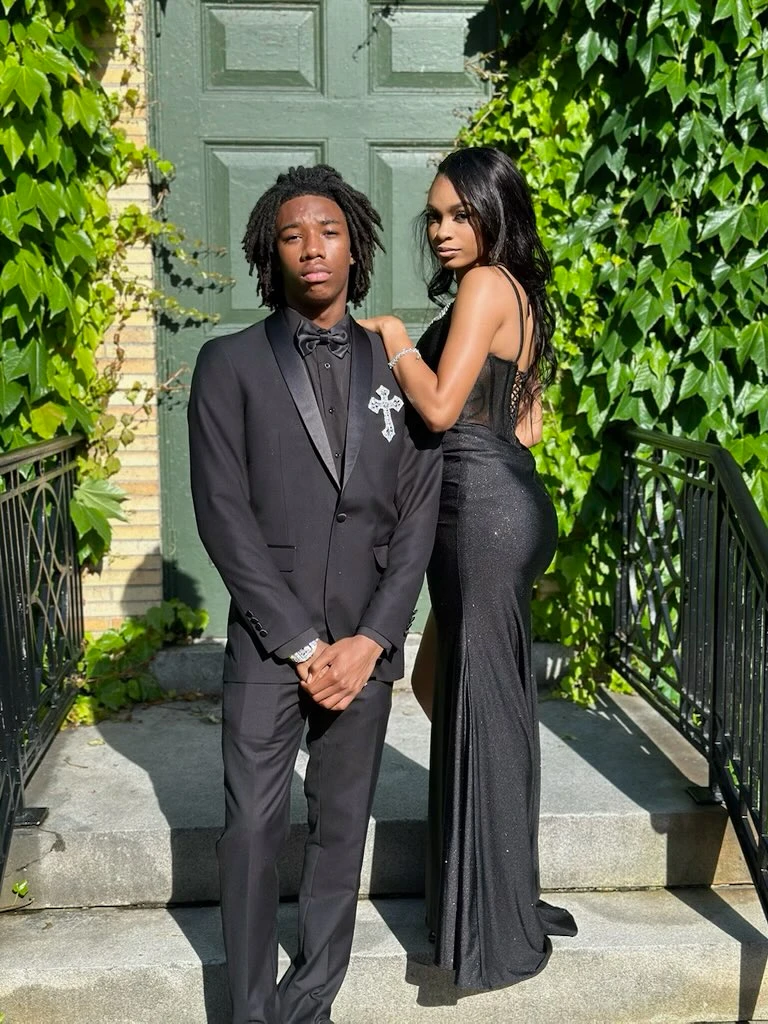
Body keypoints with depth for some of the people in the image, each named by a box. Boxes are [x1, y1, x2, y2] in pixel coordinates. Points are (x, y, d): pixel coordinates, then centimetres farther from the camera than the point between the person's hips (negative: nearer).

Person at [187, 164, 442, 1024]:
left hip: (364, 644, 2)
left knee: (342, 828, 10)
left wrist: (370, 640, -6)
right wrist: (302, 643, -9)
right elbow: (224, 516, -5)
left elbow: (417, 517, 4)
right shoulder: (230, 364, 2)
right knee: (252, 831, 2)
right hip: (267, 642, -2)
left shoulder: (396, 367, 8)